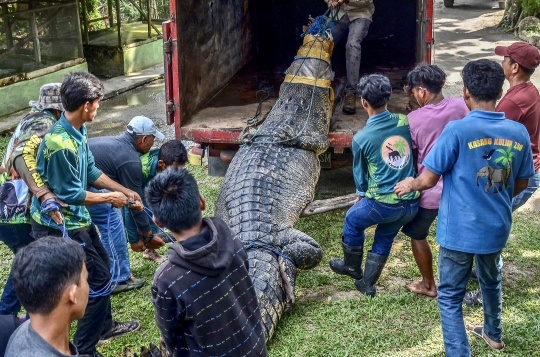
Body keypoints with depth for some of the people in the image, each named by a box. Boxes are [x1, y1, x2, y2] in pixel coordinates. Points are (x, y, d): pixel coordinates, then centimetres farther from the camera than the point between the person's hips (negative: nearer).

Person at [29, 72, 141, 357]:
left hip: (74, 218, 10)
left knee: (100, 265, 24)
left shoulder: (77, 130, -2)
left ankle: (104, 327, 44)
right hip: (60, 225, -10)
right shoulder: (60, 143, -31)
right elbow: (71, 194, -24)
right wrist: (110, 198, -11)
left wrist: (125, 191, 7)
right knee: (99, 280, -1)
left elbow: (91, 171, 9)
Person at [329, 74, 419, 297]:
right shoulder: (405, 122, -1)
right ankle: (368, 283, 35)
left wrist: (362, 194, 26)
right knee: (385, 238, 27)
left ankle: (352, 267, 44)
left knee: (352, 220, 26)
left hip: (384, 203, -4)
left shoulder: (361, 138, -10)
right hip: (412, 203, 4)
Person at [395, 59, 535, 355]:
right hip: (497, 228, 6)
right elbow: (521, 184, 7)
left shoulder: (457, 130, -21)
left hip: (460, 230, -6)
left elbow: (428, 180, -16)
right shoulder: (519, 133, -6)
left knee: (450, 297, 8)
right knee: (491, 280, 30)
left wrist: (410, 184, 6)